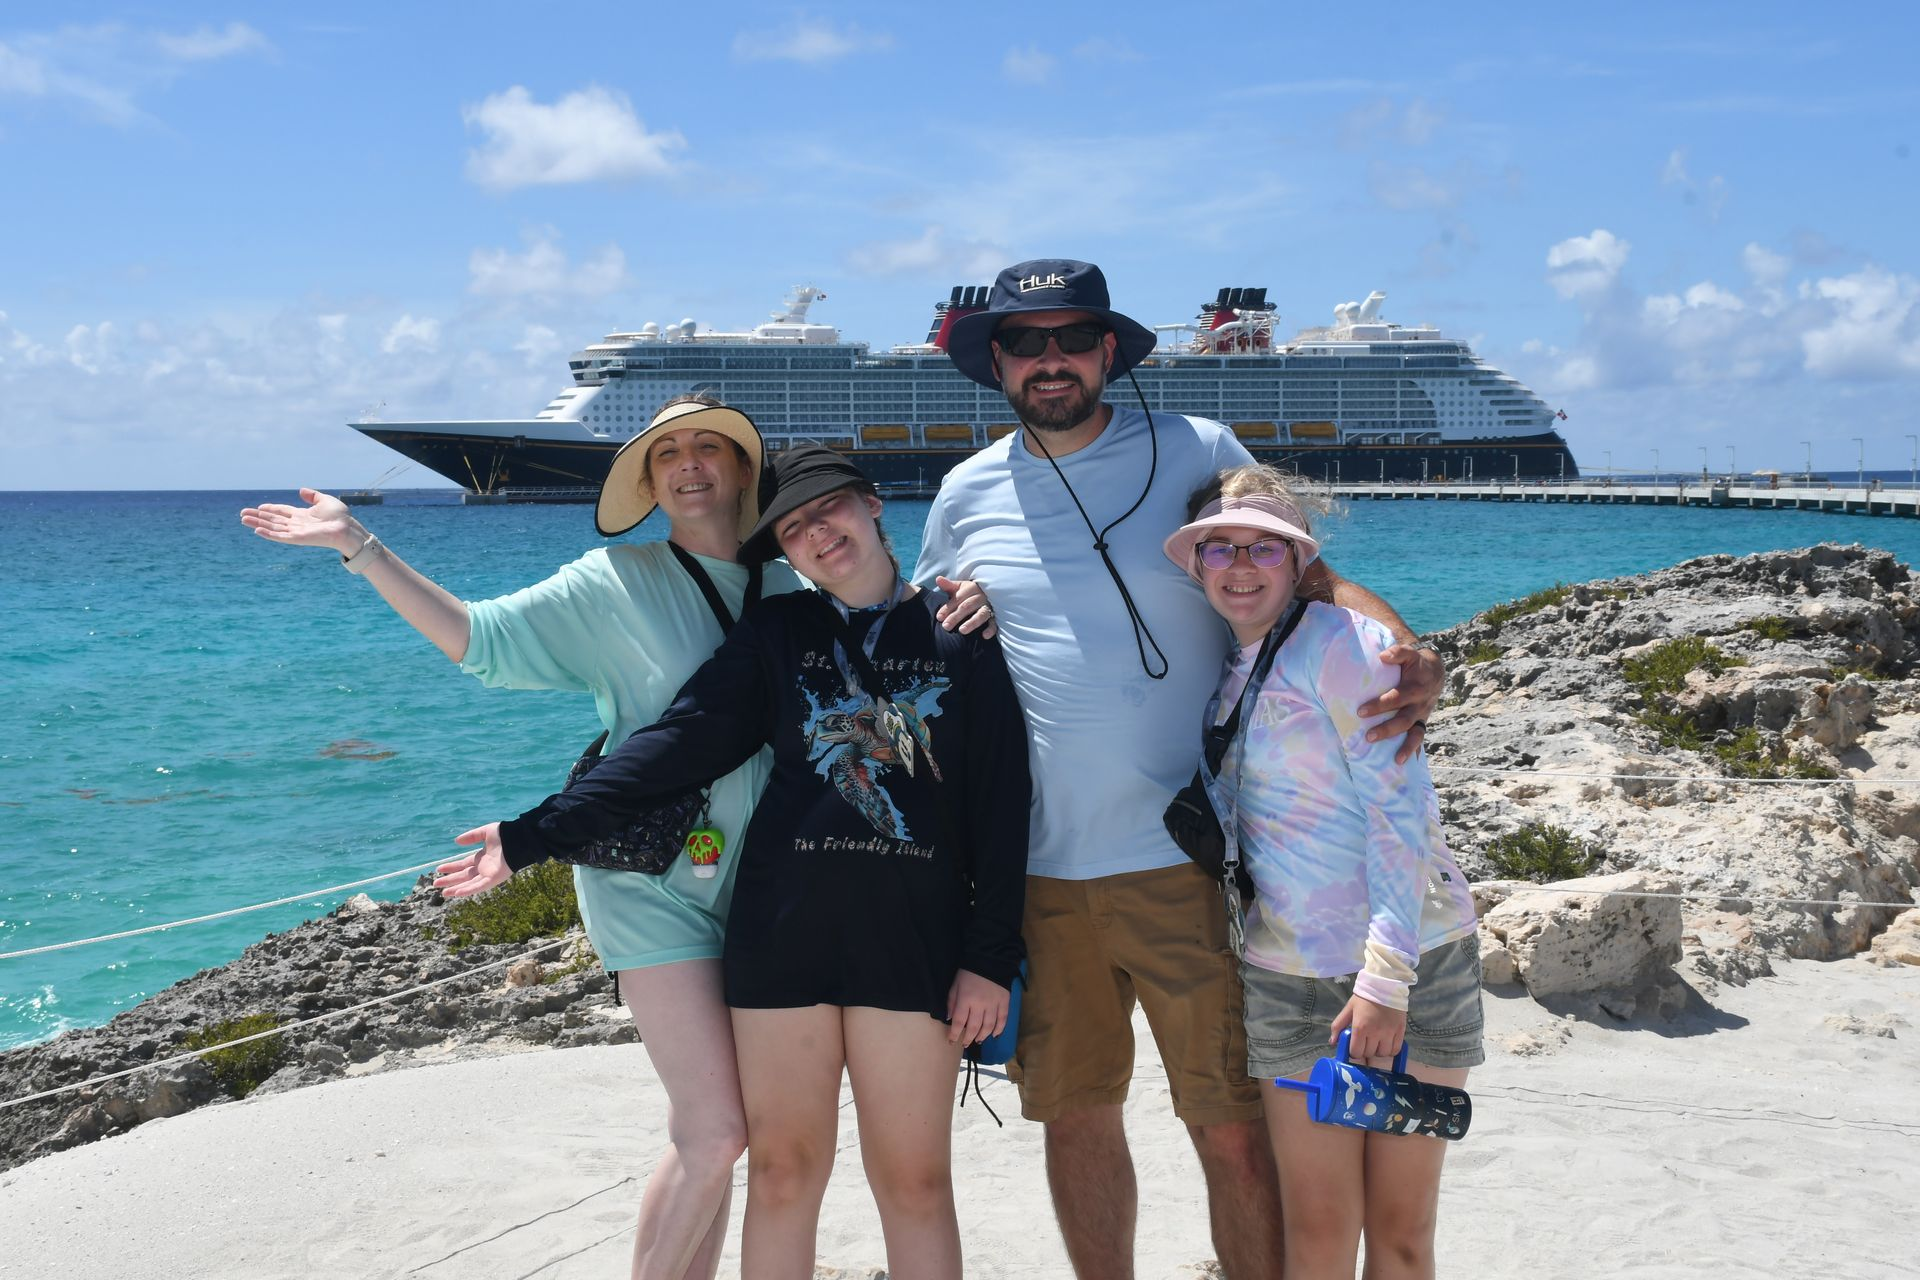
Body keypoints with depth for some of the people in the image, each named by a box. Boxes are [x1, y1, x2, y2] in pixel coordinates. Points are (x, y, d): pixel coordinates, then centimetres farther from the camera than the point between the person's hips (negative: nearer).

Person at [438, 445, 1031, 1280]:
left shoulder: (961, 636, 3)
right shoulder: (777, 633, 8)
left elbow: (1002, 801, 0)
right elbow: (678, 742, 0)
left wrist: (990, 957, -5)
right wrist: (536, 834, -9)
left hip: (914, 939, -1)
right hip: (781, 930, 2)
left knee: (914, 1181, 2)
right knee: (781, 1171, 7)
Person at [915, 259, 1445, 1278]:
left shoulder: (1196, 454, 1)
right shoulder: (968, 495, 10)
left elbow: (1310, 578, 1)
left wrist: (1409, 658, -19)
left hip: (1185, 860, -3)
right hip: (1038, 870, 3)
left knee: (1233, 1128, 0)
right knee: (1075, 1118, 13)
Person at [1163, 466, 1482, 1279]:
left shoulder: (1340, 641, -9)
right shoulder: (1224, 676, 12)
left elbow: (1401, 809, -15)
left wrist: (1387, 976, -20)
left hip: (1412, 962, -5)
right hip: (1293, 975, 5)